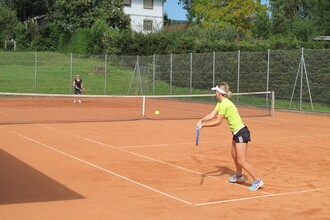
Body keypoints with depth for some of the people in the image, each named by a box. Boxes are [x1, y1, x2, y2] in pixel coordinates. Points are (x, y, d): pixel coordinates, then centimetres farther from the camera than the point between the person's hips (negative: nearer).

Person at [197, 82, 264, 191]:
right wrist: (202, 120, -12)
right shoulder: (221, 103, 9)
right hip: (237, 132, 10)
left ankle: (257, 180, 1)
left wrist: (203, 125, -14)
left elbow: (218, 122, -19)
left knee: (241, 161, -7)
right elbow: (212, 115, 4)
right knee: (234, 155, 25)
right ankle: (239, 176, 45)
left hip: (241, 133, -10)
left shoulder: (224, 104, -22)